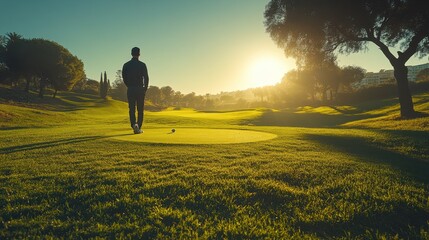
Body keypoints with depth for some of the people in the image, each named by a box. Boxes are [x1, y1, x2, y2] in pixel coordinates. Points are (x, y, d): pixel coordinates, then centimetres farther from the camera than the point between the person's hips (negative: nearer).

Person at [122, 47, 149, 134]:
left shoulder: (126, 65, 4)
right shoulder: (142, 65, -4)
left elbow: (124, 78, 7)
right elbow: (146, 78, -5)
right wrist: (145, 89, 7)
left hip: (130, 90, 2)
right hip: (140, 89, -2)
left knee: (132, 109, 6)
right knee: (140, 109, 6)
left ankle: (134, 124, -14)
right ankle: (138, 128, 6)